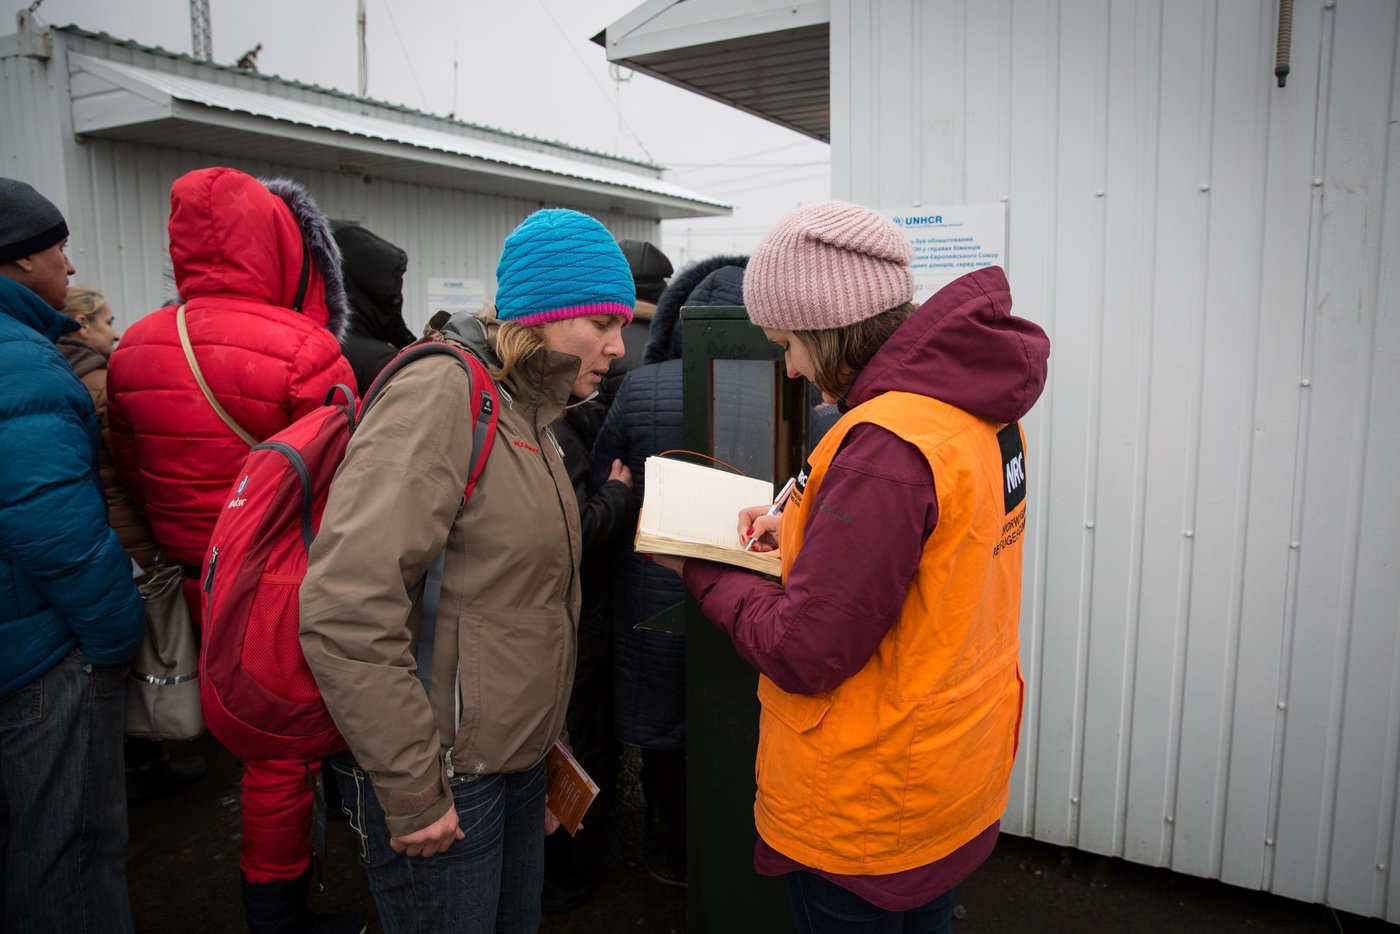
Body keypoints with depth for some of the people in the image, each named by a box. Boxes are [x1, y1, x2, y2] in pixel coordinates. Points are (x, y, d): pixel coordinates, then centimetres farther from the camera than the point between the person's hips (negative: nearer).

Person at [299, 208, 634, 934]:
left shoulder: (526, 413, 10)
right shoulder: (439, 398, -20)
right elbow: (345, 610, -29)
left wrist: (542, 747, 17)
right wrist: (412, 789, -22)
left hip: (517, 758, 9)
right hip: (444, 776, -8)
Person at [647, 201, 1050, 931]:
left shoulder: (886, 441, -30)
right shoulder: (979, 408, -1)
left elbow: (803, 653, -26)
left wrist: (700, 569, -12)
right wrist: (801, 526, 3)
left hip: (866, 813, -8)